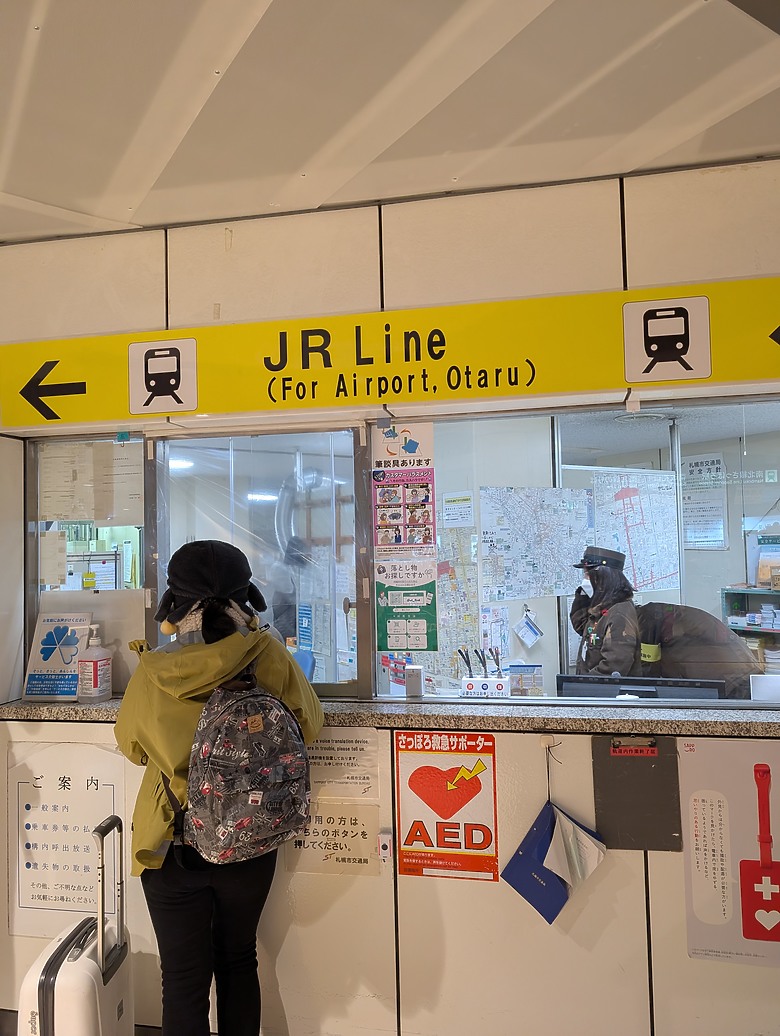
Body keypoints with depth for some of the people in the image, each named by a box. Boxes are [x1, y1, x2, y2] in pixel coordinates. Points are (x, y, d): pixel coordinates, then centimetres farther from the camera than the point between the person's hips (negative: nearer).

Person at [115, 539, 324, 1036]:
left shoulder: (152, 672, -17)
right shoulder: (270, 658, -19)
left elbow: (131, 744, 2)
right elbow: (309, 725, -3)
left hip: (171, 845, -1)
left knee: (184, 978, 14)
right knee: (238, 961, 24)